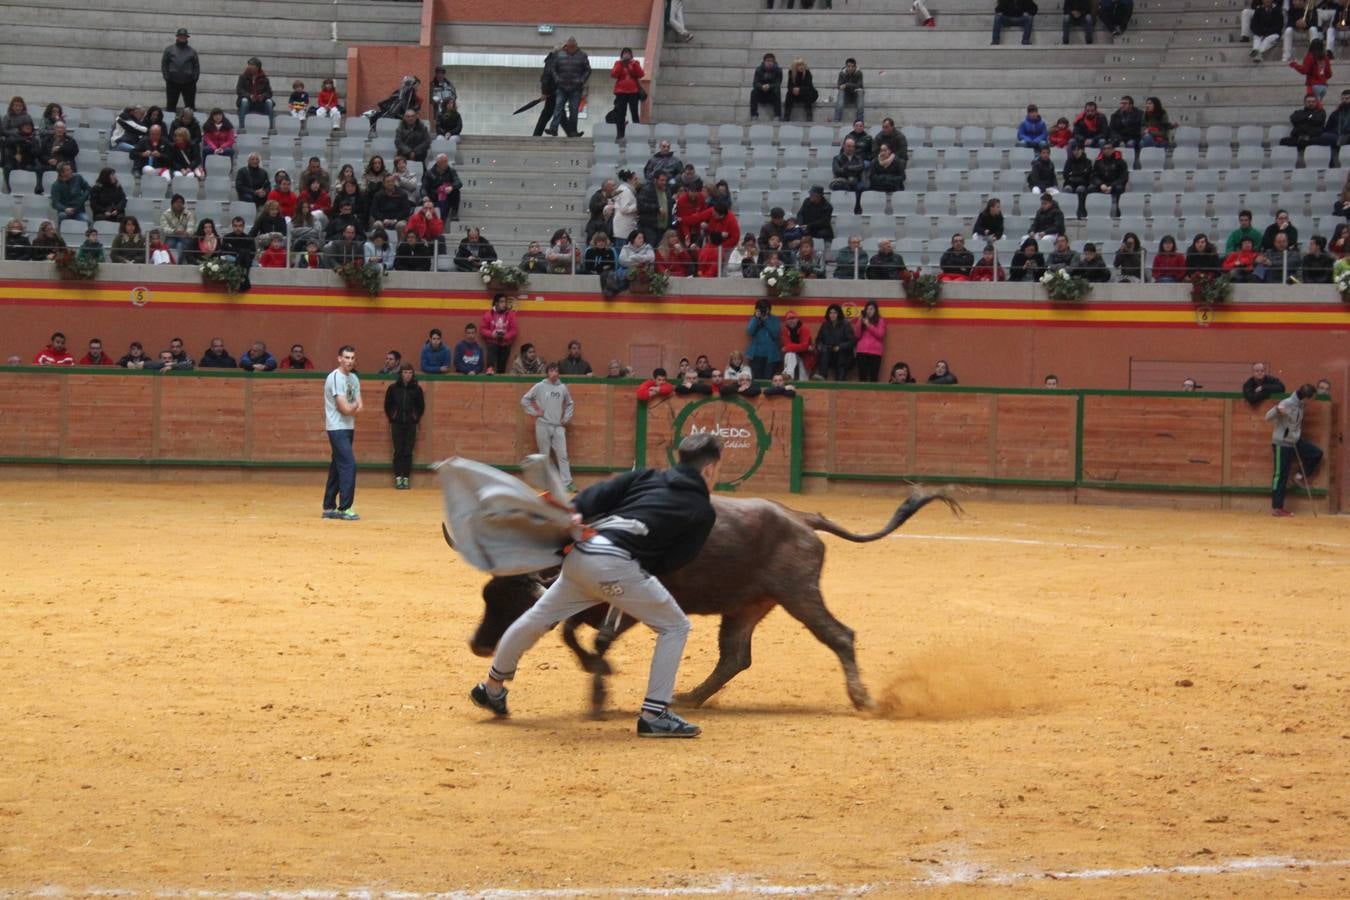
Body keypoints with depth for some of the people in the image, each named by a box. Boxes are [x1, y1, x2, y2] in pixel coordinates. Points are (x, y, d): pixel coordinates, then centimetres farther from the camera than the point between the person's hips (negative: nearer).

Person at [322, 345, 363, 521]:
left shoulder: (354, 378, 12)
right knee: (348, 464, -14)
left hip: (348, 427, 8)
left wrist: (351, 407, -14)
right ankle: (344, 508, -13)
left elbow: (358, 406, 5)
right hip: (337, 427, -8)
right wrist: (354, 405, -2)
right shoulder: (335, 378, -15)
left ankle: (329, 508, 17)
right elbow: (345, 408, -20)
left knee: (337, 467, 11)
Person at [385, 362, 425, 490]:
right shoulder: (393, 387, -4)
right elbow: (387, 405, 6)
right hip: (397, 424, 0)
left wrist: (416, 418, 3)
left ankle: (406, 478, 4)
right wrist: (391, 418, 4)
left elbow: (421, 406, 8)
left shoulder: (416, 388, -2)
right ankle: (398, 478, 3)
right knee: (398, 451, 0)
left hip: (411, 425, 0)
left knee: (408, 452, 1)